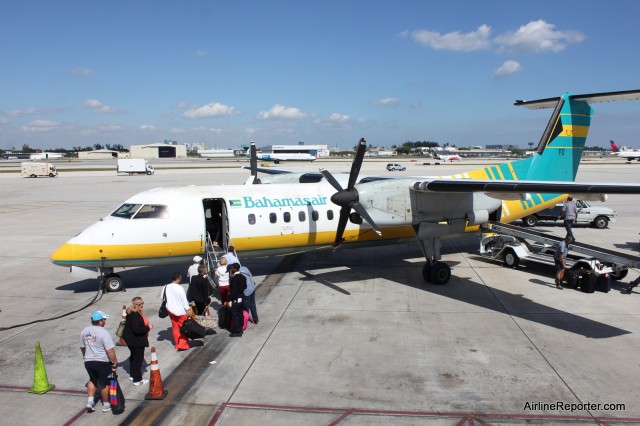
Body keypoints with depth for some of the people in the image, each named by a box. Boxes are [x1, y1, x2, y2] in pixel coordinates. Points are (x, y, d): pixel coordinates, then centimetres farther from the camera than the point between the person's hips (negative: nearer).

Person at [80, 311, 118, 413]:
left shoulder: (84, 331, 2)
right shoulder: (104, 333, -19)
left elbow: (82, 347, 16)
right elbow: (110, 351, -21)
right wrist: (115, 363, -12)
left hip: (88, 361, 6)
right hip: (102, 362, -6)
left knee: (93, 380, 27)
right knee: (104, 383, 11)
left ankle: (90, 402, 19)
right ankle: (106, 405, 22)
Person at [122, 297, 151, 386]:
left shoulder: (137, 313, 5)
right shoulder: (134, 316, -27)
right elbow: (136, 329, -32)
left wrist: (146, 326, 6)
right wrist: (148, 328, -21)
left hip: (134, 341, 11)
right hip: (136, 341, -11)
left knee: (133, 357, 24)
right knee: (138, 359, 0)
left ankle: (132, 375, 41)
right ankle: (137, 380, 10)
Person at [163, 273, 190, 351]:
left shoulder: (166, 287, -2)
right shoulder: (179, 288, -20)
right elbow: (184, 300, -16)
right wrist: (188, 309, -7)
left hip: (171, 310, 6)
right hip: (180, 311, -6)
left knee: (175, 327, 16)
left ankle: (177, 344, 25)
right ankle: (183, 344, 4)